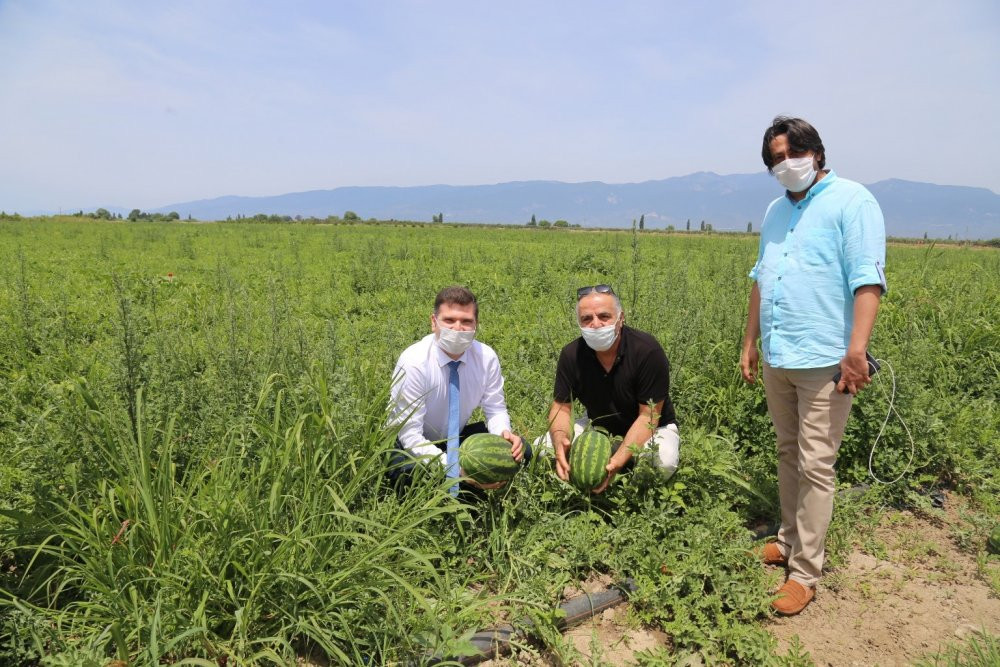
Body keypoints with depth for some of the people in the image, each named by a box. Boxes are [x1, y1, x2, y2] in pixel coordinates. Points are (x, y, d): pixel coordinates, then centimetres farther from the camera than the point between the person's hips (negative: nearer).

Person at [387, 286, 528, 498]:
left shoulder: (486, 357, -14)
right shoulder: (414, 363, -26)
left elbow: (495, 409, -3)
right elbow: (410, 436, -26)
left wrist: (504, 433, -28)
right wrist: (457, 468, -37)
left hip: (457, 438, 4)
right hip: (413, 446, -4)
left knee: (518, 448, -17)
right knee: (412, 473, -38)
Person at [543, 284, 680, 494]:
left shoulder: (647, 350, -27)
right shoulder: (571, 354, -16)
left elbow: (648, 415, -26)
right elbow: (561, 406, -9)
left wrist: (618, 461, -39)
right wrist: (559, 438, -34)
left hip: (651, 428, -3)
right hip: (600, 426, 4)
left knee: (663, 462, -36)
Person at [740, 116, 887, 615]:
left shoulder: (851, 201, -6)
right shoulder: (775, 212, 16)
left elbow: (867, 280, -15)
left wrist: (856, 350, -24)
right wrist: (750, 342, 18)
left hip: (824, 361, -7)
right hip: (777, 359, 7)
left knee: (815, 467, -2)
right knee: (788, 455, 17)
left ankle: (805, 573, 9)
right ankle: (790, 541, 32)